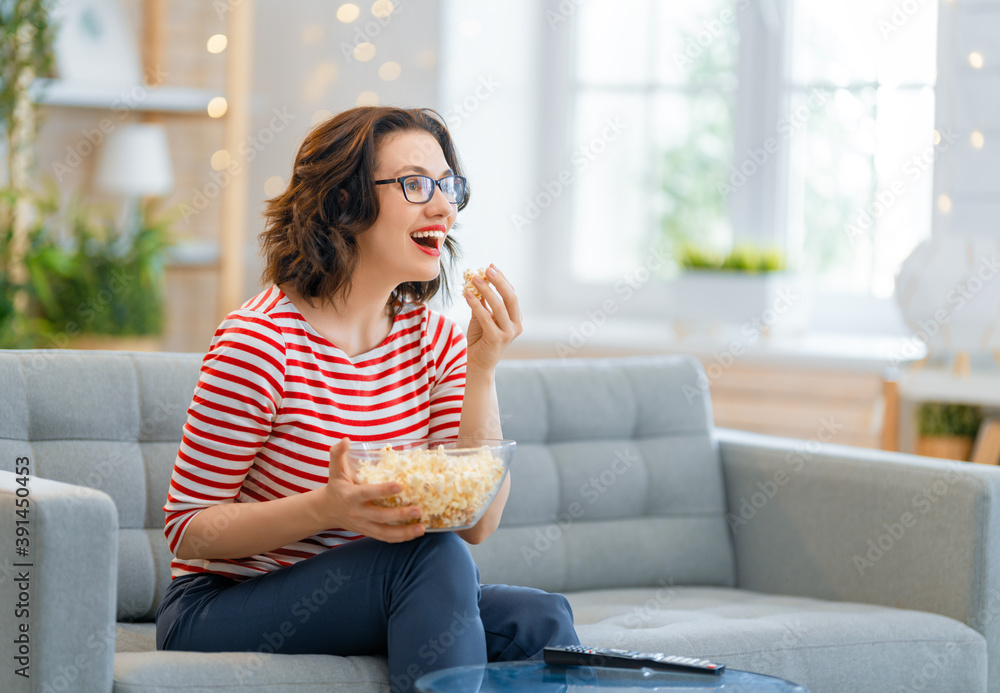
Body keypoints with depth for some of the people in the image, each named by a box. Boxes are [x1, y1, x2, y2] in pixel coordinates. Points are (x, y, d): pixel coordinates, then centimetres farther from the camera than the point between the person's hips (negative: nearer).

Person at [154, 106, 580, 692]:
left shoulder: (435, 338, 2)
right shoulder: (260, 342, -18)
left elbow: (476, 524, -6)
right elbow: (189, 528, -14)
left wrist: (483, 370, -16)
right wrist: (327, 508, -30)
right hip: (221, 610, -5)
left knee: (540, 618, -21)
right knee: (432, 558, -30)